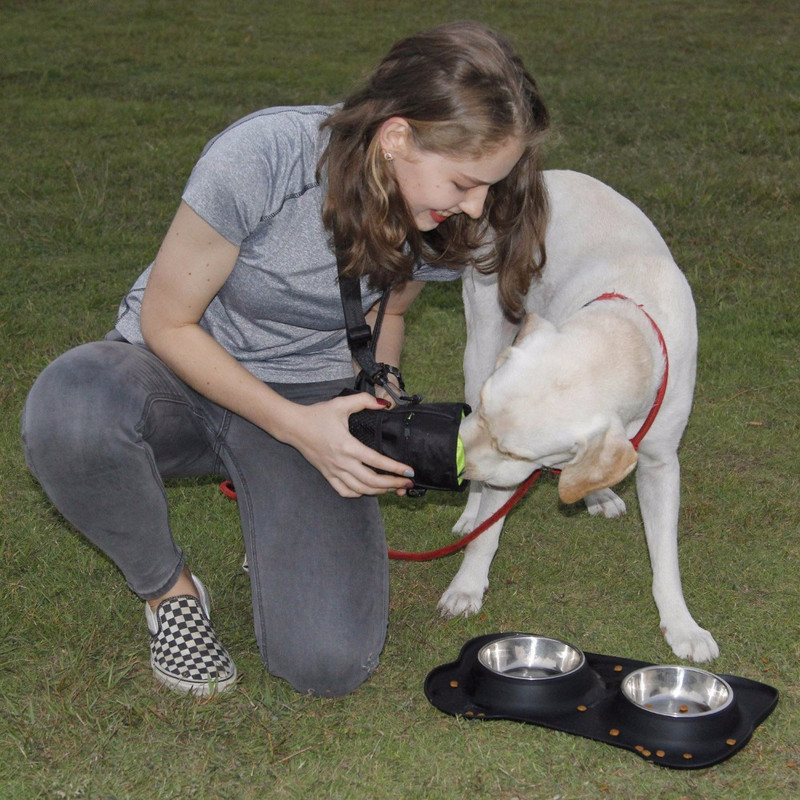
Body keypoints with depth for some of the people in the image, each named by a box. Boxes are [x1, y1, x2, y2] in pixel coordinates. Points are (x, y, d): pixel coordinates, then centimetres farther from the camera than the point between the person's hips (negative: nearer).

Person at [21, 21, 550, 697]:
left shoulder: (443, 218, -12)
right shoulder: (264, 155, -28)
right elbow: (167, 322, -16)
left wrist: (381, 412, -9)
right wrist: (296, 426, -25)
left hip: (308, 398, 2)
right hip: (178, 370, -2)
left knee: (330, 663, -20)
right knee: (68, 407, -41)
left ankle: (279, 526, 14)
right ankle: (167, 588, -10)